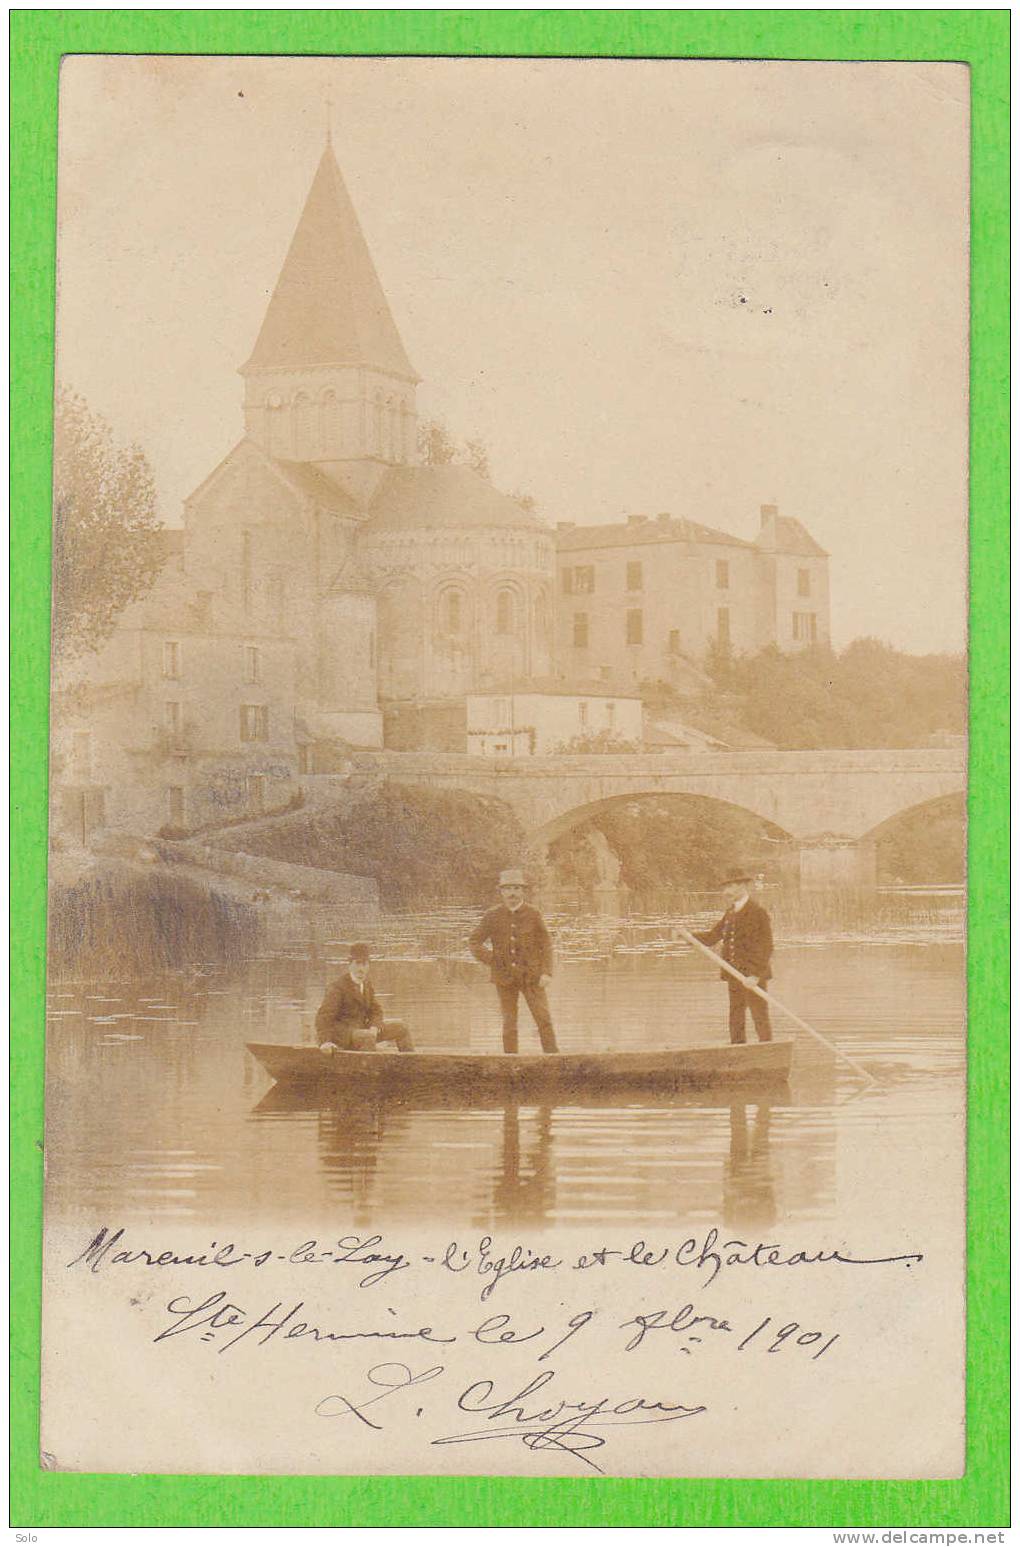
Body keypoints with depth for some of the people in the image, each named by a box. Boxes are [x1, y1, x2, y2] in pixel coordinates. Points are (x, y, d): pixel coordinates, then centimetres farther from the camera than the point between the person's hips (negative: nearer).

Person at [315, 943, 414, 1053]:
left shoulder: (366, 982, 7)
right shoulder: (338, 987, -15)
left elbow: (376, 1010, 13)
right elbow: (324, 1016, -20)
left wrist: (374, 1028, -9)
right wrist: (325, 1042, -33)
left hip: (361, 1028, 8)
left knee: (399, 1027, 4)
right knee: (367, 1037, -39)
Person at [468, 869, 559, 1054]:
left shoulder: (533, 914, 0)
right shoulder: (493, 916, 2)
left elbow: (545, 945, 1)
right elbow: (474, 941, 9)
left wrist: (546, 972, -9)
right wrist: (491, 961, -1)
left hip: (531, 976, -1)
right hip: (505, 977, 1)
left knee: (543, 1018, -7)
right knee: (509, 1022, 5)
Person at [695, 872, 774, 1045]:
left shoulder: (758, 912, -11)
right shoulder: (730, 913, 14)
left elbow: (766, 947, -15)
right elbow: (712, 937, 16)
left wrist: (756, 974, -23)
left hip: (753, 975, -8)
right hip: (735, 975, 8)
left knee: (760, 1017, -2)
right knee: (736, 1019, 12)